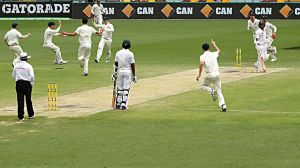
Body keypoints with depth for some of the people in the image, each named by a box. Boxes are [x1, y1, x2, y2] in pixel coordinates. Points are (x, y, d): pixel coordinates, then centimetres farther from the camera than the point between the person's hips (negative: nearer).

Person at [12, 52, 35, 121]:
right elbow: (32, 76, -14)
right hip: (27, 83, -2)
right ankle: (31, 114, 22)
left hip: (18, 83, 2)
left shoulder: (16, 65, 4)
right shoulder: (28, 66, -8)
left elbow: (13, 76, 11)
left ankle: (20, 116, 0)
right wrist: (32, 83, 1)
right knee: (28, 99, 11)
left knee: (20, 100, 2)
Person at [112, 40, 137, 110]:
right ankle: (123, 104, -7)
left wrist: (115, 73, 18)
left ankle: (118, 104, 13)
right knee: (126, 89, -1)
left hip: (120, 72, 3)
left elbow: (116, 64, 7)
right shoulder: (130, 54, -9)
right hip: (128, 72, -3)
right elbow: (132, 65, -8)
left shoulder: (118, 53, 1)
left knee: (119, 89, 11)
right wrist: (134, 75, -1)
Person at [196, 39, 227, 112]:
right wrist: (214, 45, 49)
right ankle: (223, 104, -7)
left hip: (210, 75, -3)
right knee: (219, 90, 9)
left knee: (204, 86, 22)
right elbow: (219, 51, 34)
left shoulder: (203, 56, -2)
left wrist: (199, 74, -18)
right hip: (217, 74, 4)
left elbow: (201, 63, -22)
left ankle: (212, 91, -9)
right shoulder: (214, 54, 11)